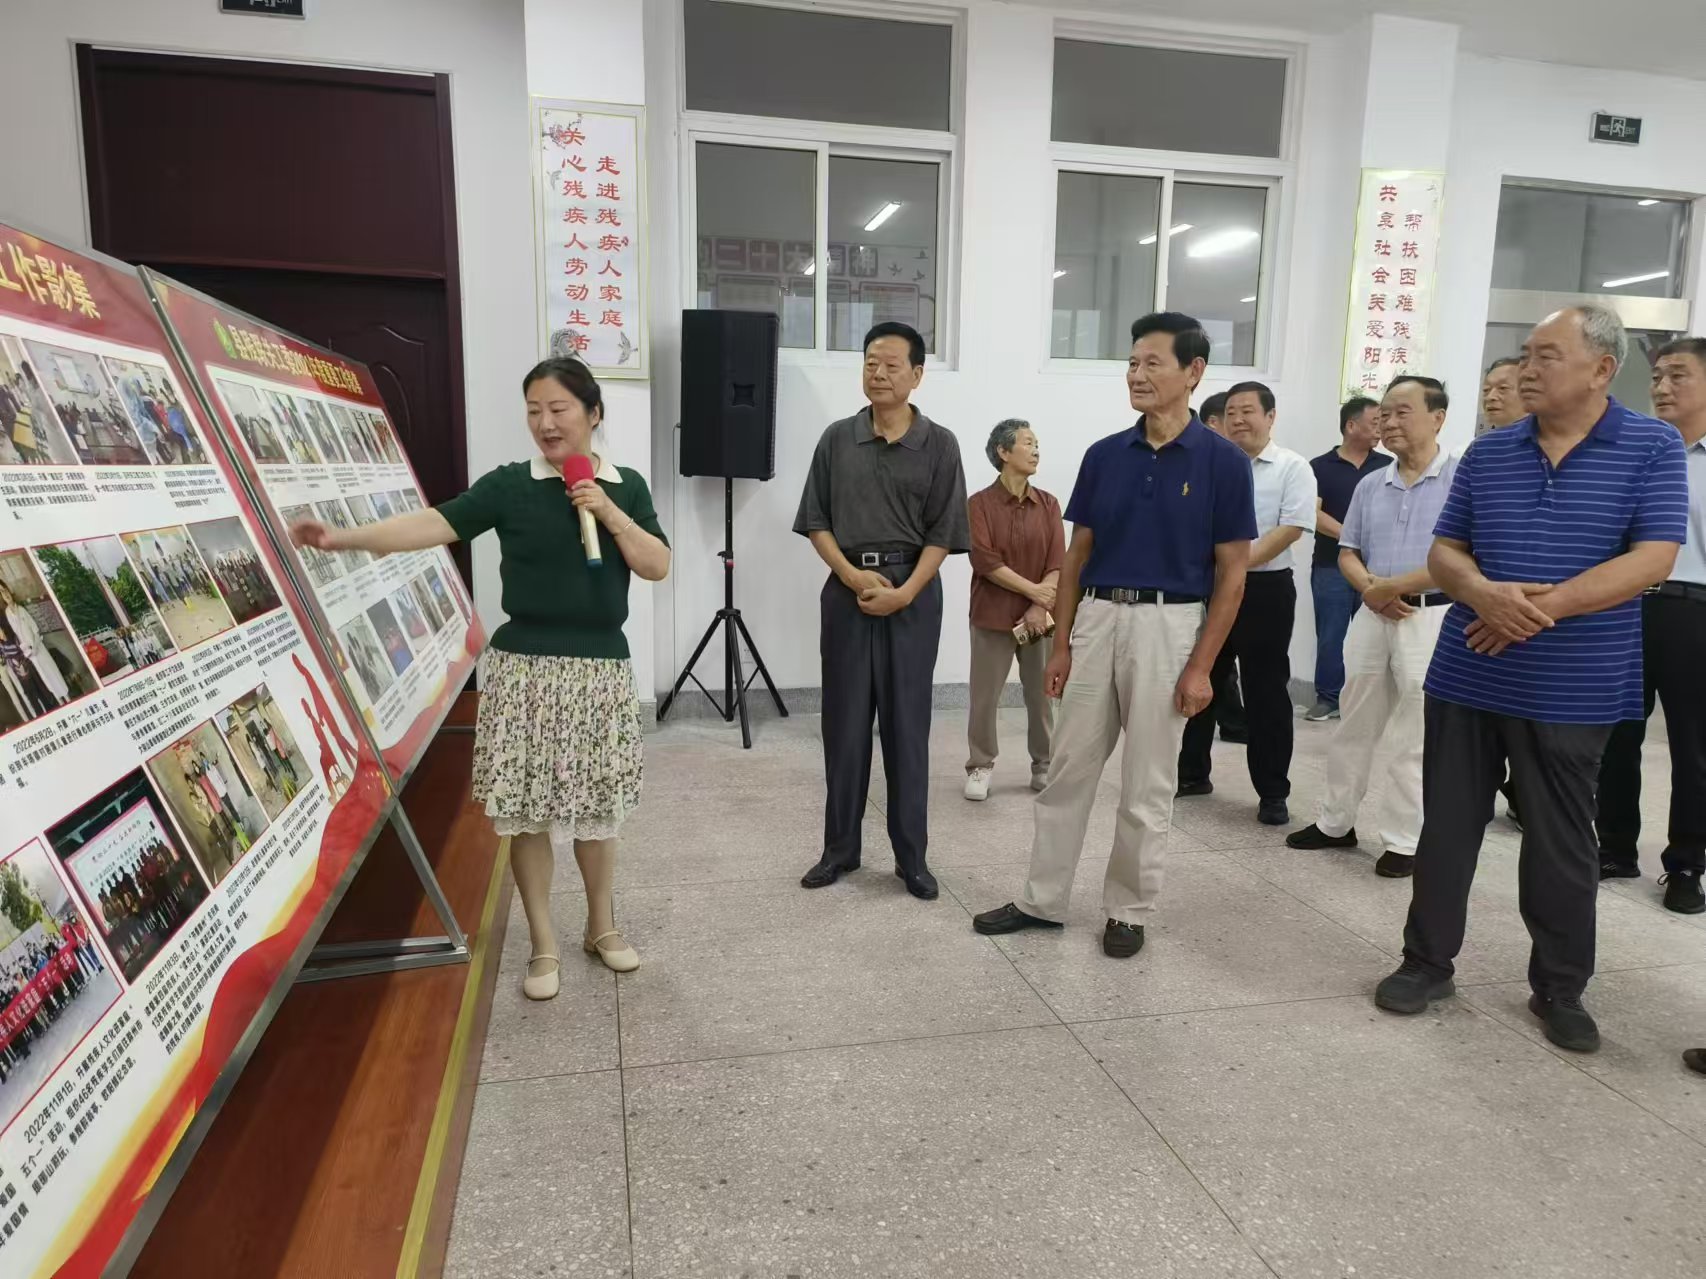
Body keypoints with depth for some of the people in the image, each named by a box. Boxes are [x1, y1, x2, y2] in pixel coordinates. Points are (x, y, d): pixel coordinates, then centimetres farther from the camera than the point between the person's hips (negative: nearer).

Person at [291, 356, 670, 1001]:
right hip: (525, 668, -1)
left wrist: (609, 513, -12)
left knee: (597, 805, 12)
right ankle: (543, 945, 21)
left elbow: (658, 567, 0)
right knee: (528, 811, 4)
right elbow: (434, 524, -10)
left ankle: (601, 926, 32)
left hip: (601, 668, 2)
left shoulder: (626, 486, 6)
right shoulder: (511, 485, -2)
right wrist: (344, 537, -21)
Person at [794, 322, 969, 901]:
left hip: (913, 593, -1)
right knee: (844, 723, 7)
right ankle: (840, 848, 20)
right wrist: (851, 575, -10)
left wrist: (906, 590, -14)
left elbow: (943, 532, -2)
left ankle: (911, 855, 15)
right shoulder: (837, 439, 6)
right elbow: (816, 521, 5)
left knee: (907, 726, 4)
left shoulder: (939, 444, 1)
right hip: (846, 590, 2)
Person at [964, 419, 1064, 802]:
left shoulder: (1048, 504, 8)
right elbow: (984, 559, -12)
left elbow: (1059, 563, 1)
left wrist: (1040, 608, -12)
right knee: (985, 696, 1)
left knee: (1042, 694, 7)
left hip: (1040, 616, 3)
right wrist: (1033, 590, -14)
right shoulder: (980, 503, -2)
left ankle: (1044, 767, 20)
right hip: (993, 615, -3)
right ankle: (980, 768, 13)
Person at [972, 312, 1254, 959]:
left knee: (1147, 785, 7)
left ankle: (1128, 911, 23)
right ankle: (1042, 900, 22)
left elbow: (1231, 574, -5)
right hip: (1096, 619, 4)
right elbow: (1077, 556, 9)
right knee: (1068, 770, 9)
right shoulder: (1104, 455, 5)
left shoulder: (1223, 461, -6)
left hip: (1167, 625, -4)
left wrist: (1200, 666, -10)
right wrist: (1060, 643, 5)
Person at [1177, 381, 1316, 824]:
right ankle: (1192, 773, 26)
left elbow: (1290, 528, -12)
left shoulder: (1292, 467, -2)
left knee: (1266, 692, 2)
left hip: (1264, 590, -4)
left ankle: (1272, 794, 12)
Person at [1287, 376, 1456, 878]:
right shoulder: (1370, 484, 12)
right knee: (1354, 726, 14)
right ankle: (1335, 821, 27)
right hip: (1371, 615, 6)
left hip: (1431, 618, -5)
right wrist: (1369, 588, -7)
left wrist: (1392, 587, -14)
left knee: (1413, 740, 3)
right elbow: (1347, 552, 13)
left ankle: (1404, 841, 15)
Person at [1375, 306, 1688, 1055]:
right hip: (1466, 677, 3)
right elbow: (1444, 552, 6)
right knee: (1447, 826, 9)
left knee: (1562, 845, 9)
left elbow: (1652, 560, -11)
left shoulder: (1653, 449, -2)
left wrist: (1543, 607, -19)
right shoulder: (1487, 452, 7)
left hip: (1572, 690, -3)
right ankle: (1427, 962, 24)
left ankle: (1559, 988, 26)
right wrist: (1485, 594, -16)